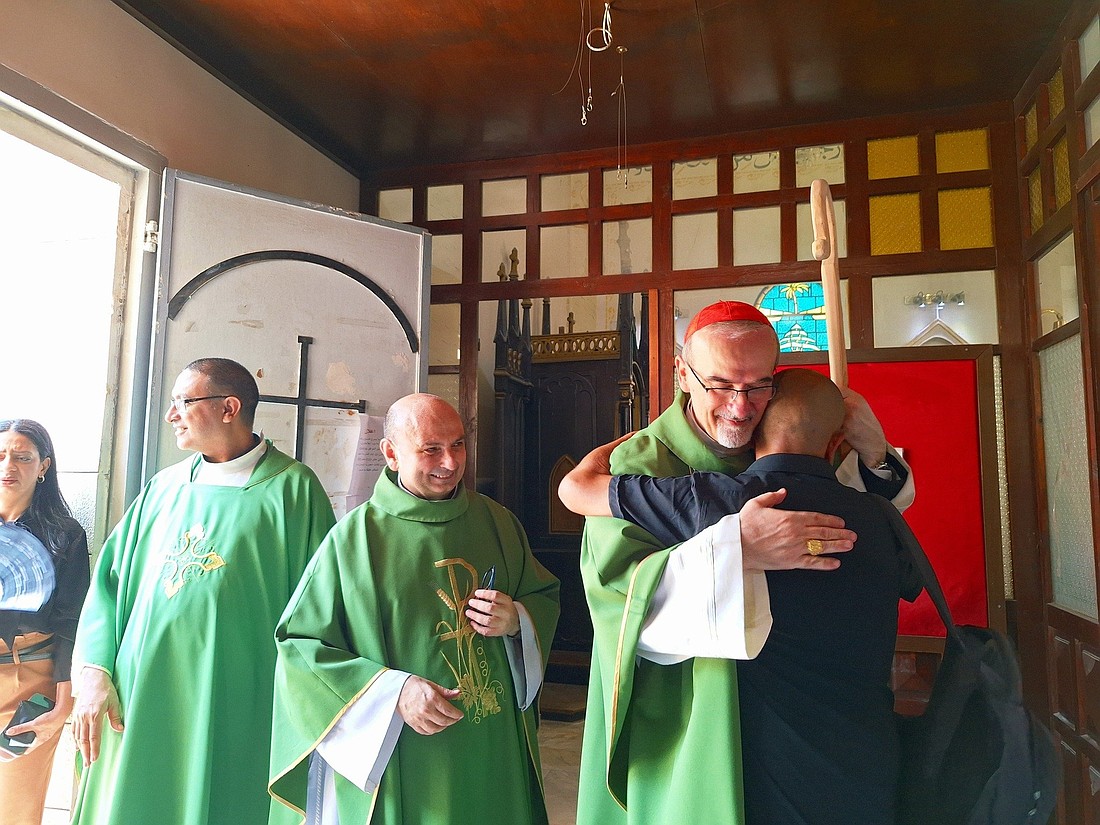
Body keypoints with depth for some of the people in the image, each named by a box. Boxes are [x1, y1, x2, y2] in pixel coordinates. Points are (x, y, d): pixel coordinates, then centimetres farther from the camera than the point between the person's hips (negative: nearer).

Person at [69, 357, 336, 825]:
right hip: (141, 703, 5)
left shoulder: (291, 488, -7)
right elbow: (112, 577, 11)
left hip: (235, 711, -4)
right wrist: (94, 672, -1)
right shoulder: (166, 487, 10)